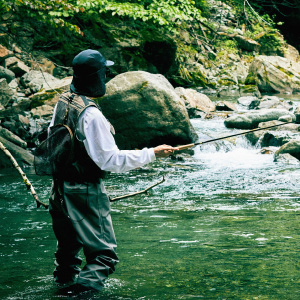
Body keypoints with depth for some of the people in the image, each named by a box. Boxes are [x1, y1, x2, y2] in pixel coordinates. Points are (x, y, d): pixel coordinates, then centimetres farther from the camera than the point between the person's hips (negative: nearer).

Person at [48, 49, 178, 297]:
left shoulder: (63, 101, 3)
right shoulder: (90, 114, -23)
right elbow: (112, 160, -23)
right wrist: (152, 153, -17)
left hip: (61, 189, 9)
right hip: (85, 192, -9)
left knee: (68, 246, 24)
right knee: (104, 255, -3)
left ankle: (64, 283, 37)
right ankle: (78, 293, -14)